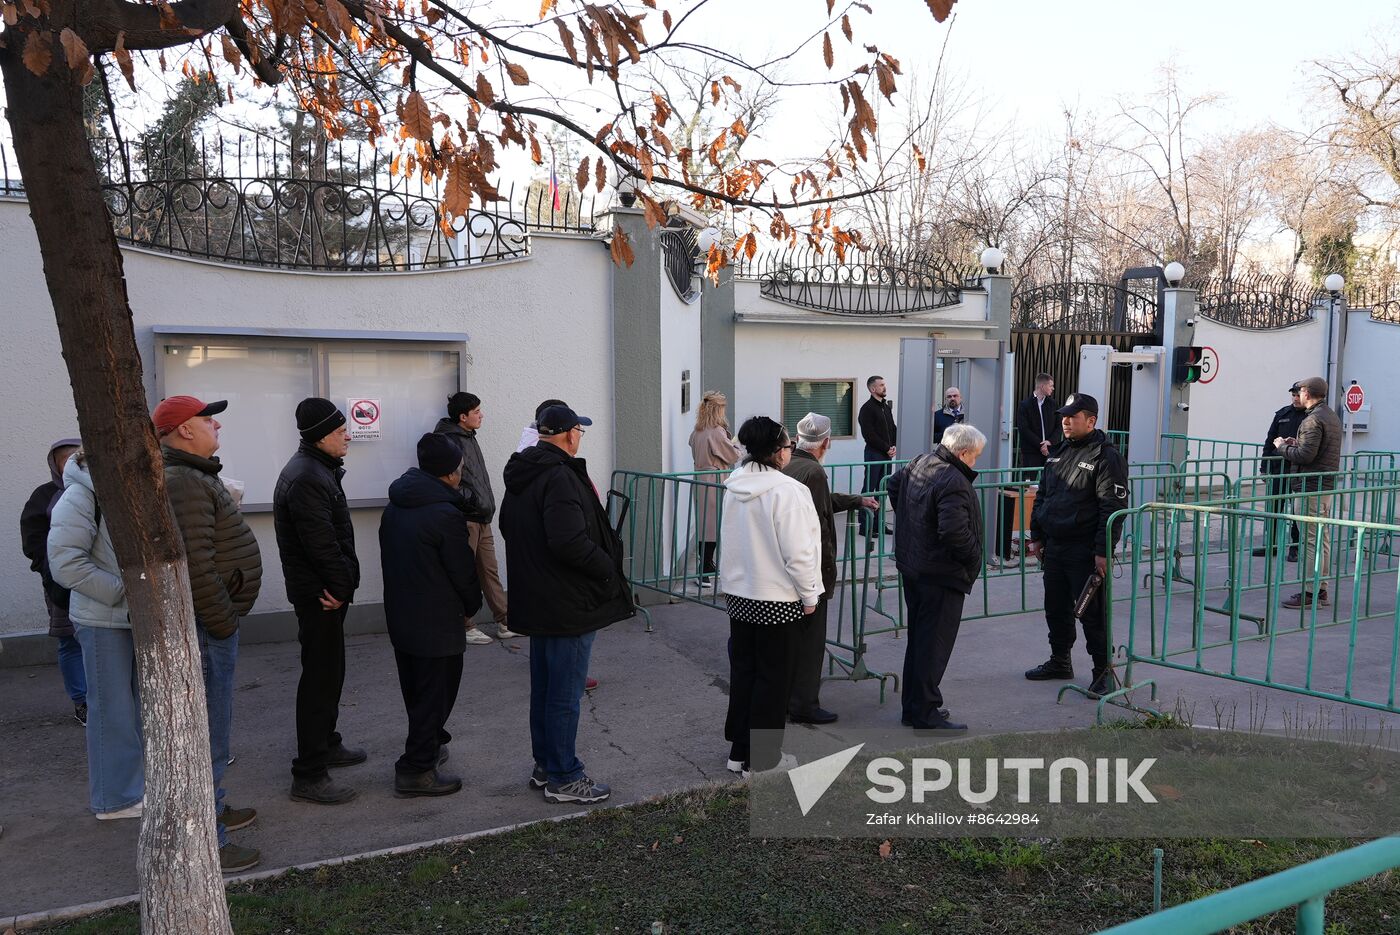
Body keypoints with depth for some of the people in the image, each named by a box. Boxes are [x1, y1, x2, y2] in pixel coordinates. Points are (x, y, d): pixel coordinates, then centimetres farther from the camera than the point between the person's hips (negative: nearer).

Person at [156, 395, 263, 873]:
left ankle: (213, 810, 38)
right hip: (204, 625, -11)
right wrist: (223, 622, -20)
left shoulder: (194, 476, 15)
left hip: (211, 621, 11)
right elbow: (195, 565, -27)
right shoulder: (182, 483, -21)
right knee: (208, 733, -3)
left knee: (212, 726, 22)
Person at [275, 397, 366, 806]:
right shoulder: (306, 478, -21)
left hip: (323, 590, 11)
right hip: (319, 594, -11)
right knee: (321, 677, -6)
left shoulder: (317, 469, 14)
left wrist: (343, 584, 1)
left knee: (328, 670, 22)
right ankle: (308, 775, 0)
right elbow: (322, 544, -24)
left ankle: (326, 744, 38)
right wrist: (342, 588, -13)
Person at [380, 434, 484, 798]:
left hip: (399, 615, 9)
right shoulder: (446, 515, -20)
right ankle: (416, 770, 6)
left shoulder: (394, 506, 5)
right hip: (437, 624, -8)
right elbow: (463, 572, -13)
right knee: (436, 695, 3)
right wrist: (471, 607, 4)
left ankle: (430, 745, 37)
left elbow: (390, 559, 12)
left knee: (415, 691, 21)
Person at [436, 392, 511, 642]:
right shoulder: (449, 441, -14)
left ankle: (505, 623, 17)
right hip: (464, 519, -9)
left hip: (481, 519, 9)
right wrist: (473, 505, -18)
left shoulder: (469, 438, 17)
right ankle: (465, 628, 11)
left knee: (490, 571, 12)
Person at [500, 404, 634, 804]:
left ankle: (544, 766, 32)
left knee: (543, 687, 19)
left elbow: (509, 528, 21)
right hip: (568, 605, -10)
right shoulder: (560, 477, -22)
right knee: (565, 694, 1)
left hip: (536, 601, 10)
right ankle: (563, 778, 12)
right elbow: (570, 541, -31)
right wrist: (608, 569, -17)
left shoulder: (521, 475, 10)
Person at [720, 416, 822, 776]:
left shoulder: (734, 487, 3)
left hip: (738, 593, 7)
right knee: (773, 676, 5)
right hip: (776, 597, -7)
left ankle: (740, 750, 27)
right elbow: (797, 551, -20)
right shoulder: (786, 490, -20)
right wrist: (809, 595, -8)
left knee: (742, 669, 16)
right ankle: (762, 759, 14)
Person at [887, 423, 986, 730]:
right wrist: (973, 557, -15)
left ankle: (912, 707, 28)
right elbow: (955, 531, -32)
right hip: (941, 575, -10)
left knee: (918, 639, 18)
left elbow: (894, 484, 25)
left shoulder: (919, 464, 6)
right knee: (934, 645, 0)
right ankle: (926, 714, 7)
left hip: (910, 566, 10)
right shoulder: (954, 483, -24)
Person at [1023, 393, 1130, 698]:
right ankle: (1060, 661, 31)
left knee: (1092, 613, -2)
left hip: (1085, 553, -8)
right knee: (1056, 609, 16)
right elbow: (1042, 498, 20)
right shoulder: (1058, 453, 14)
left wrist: (1103, 551, -20)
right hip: (1053, 547, 8)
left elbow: (1113, 507, -16)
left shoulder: (1106, 456, -11)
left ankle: (1104, 670, 10)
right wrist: (1036, 536, 16)